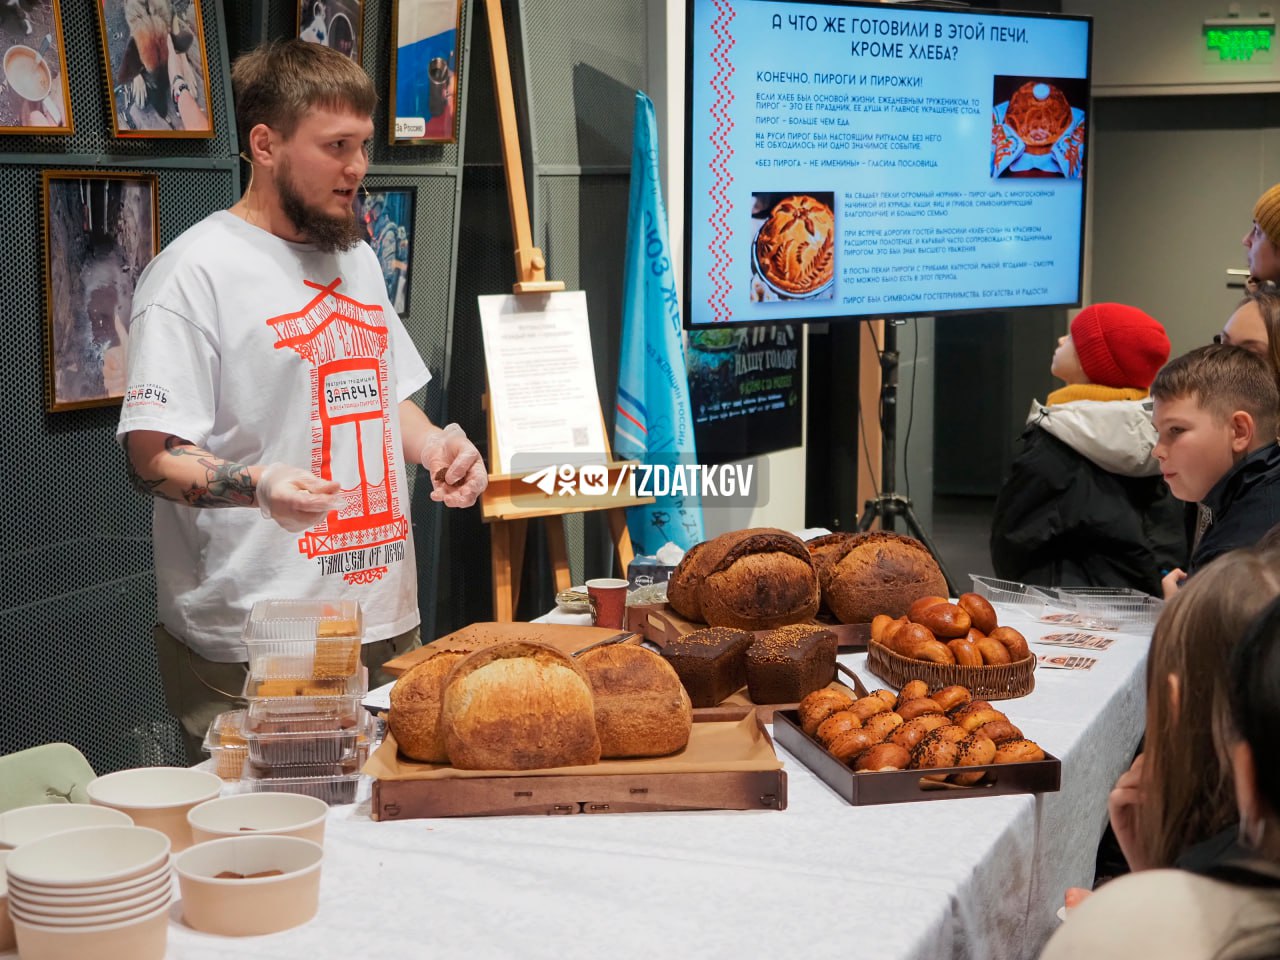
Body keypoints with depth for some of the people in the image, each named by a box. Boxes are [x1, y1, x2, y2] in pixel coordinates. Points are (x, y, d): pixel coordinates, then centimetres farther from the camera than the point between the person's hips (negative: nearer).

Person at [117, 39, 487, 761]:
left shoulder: (357, 260, 16)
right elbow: (151, 458, -14)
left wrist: (433, 444, 6)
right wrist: (256, 483, -31)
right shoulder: (195, 272, -9)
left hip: (390, 620, 7)